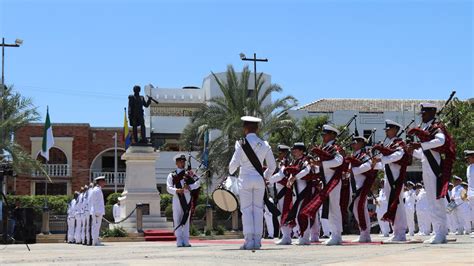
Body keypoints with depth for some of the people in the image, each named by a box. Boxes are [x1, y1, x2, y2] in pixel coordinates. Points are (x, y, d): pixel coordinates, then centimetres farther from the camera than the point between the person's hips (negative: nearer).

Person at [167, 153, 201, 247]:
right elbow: (169, 188, -2)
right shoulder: (172, 175, 9)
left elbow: (198, 182, 1)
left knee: (186, 220, 4)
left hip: (188, 199, 1)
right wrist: (177, 190, -21)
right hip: (177, 198, -1)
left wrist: (189, 187, -17)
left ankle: (186, 241, 6)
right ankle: (179, 241, -2)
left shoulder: (189, 174, 11)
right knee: (177, 220, -3)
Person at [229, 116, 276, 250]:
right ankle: (257, 240, 7)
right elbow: (272, 165, 7)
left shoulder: (241, 144, -8)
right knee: (258, 209, 8)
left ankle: (249, 240, -4)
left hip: (245, 179, -3)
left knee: (246, 210, 1)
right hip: (259, 179, 3)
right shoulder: (264, 145, 4)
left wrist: (230, 172, 15)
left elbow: (234, 163, -7)